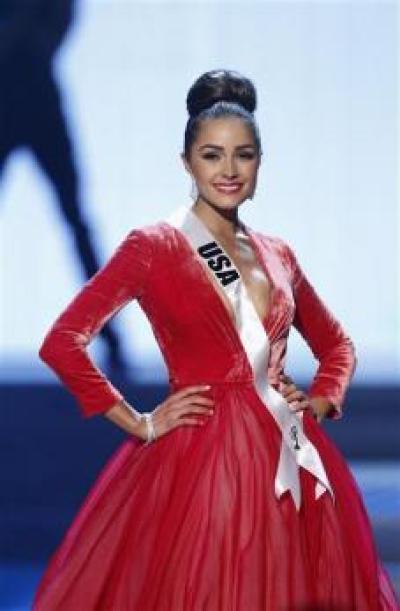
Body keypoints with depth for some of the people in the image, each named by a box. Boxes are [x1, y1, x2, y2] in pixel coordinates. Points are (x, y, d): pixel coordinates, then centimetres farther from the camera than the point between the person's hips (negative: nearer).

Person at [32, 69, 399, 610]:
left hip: (289, 461, 5)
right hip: (199, 459, -5)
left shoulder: (276, 254, 12)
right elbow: (62, 343, -10)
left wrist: (319, 403, 8)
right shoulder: (155, 246, -3)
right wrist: (139, 424, -9)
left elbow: (337, 345, 27)